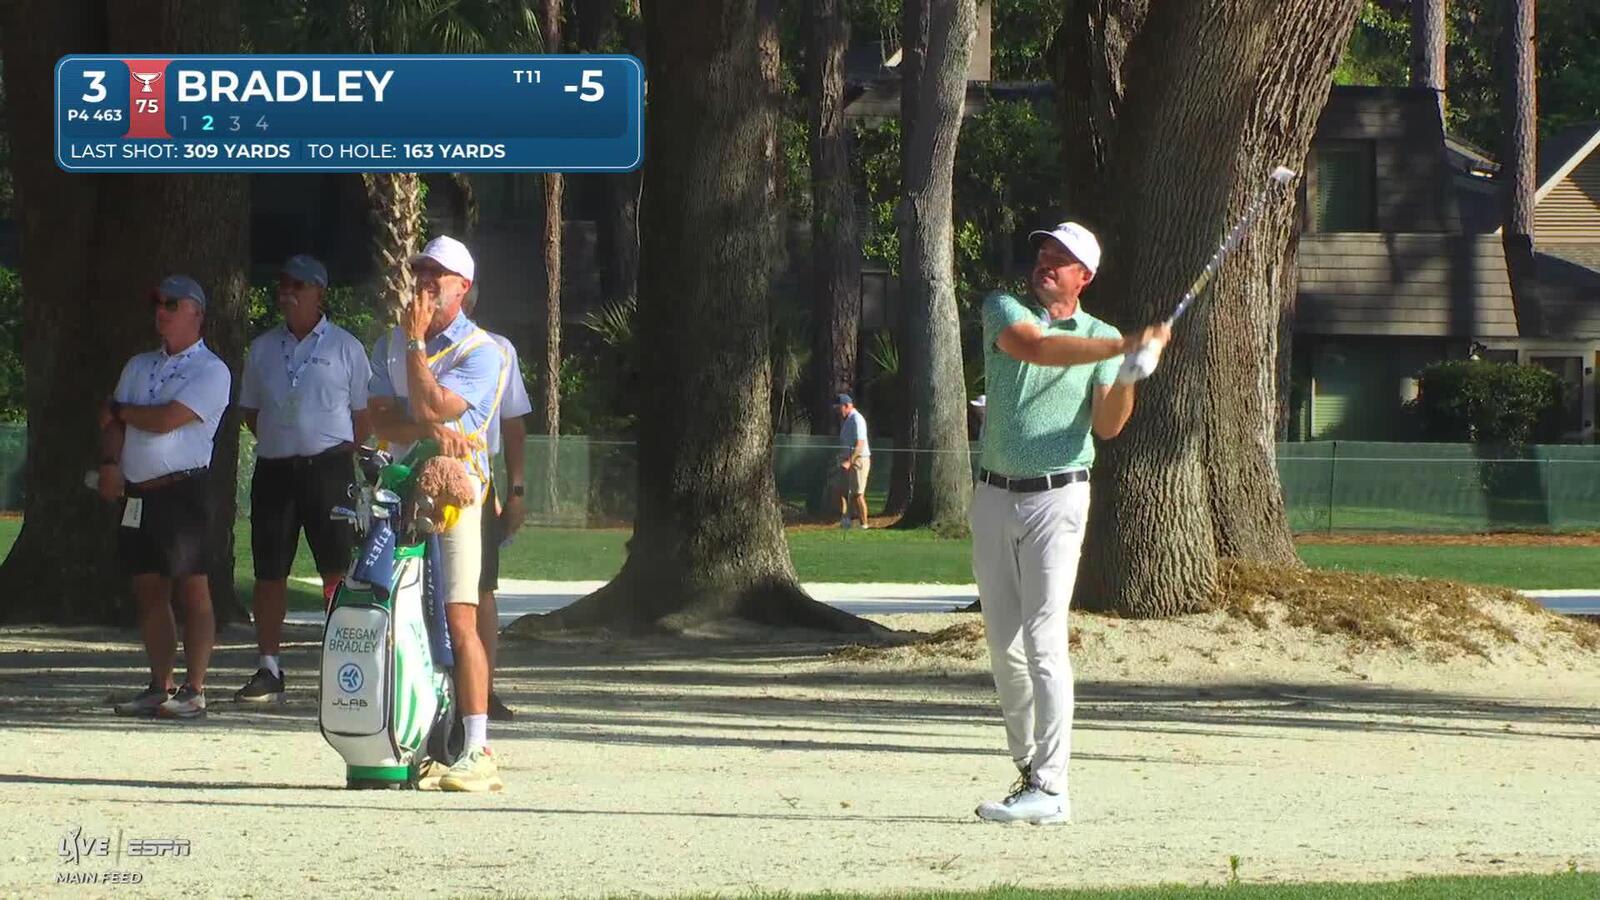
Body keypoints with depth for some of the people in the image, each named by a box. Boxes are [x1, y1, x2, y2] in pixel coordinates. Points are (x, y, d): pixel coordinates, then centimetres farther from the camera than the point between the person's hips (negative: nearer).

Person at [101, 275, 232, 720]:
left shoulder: (211, 371, -3)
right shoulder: (139, 367, 20)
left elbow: (165, 420, -13)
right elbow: (114, 425, 12)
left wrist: (118, 411, 2)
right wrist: (109, 462, -7)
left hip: (182, 492, -7)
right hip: (136, 494, 7)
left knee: (192, 588, -7)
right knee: (148, 588, 7)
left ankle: (194, 690, -7)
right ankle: (160, 687, 12)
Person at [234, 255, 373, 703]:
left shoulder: (344, 347, 4)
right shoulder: (263, 348, 14)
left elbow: (365, 415, 7)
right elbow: (250, 410, 21)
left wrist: (340, 452, -2)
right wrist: (280, 442, 9)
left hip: (328, 468, -4)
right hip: (274, 470, 4)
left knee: (337, 570, -7)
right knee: (269, 572, 3)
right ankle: (268, 670, 9)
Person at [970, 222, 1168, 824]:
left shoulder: (1100, 337, 4)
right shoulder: (1003, 311, 3)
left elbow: (1107, 426, -6)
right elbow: (1035, 347, -20)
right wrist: (1125, 348, -29)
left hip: (1057, 499, -3)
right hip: (994, 497, 3)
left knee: (1044, 642, -12)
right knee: (1003, 644, 6)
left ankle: (1049, 790, -15)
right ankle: (1028, 769, 17)